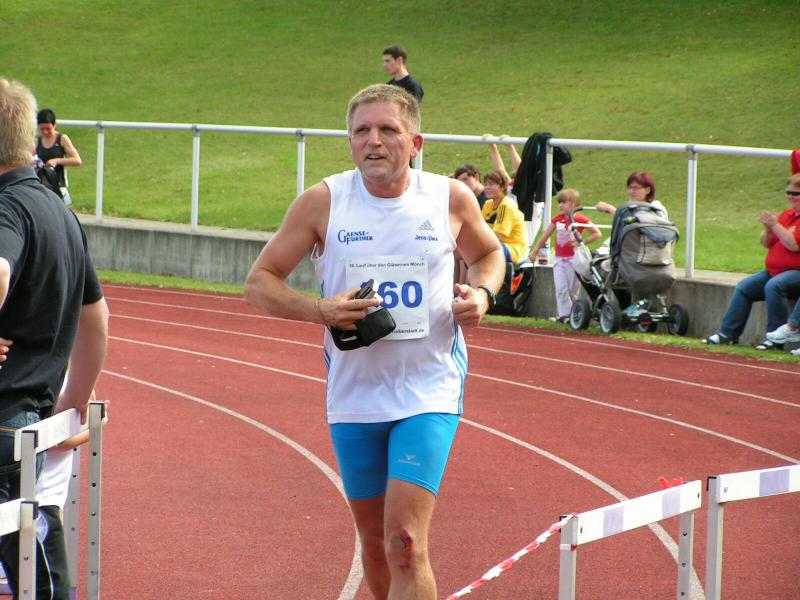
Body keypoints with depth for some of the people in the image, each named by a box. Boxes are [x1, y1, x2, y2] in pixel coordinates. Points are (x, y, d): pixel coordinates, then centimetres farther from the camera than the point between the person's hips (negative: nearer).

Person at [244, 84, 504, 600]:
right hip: (355, 395, 2)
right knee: (374, 540, 14)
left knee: (405, 544, -15)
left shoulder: (451, 198, -2)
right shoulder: (323, 202, -5)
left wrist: (482, 294, -4)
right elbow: (260, 282, 0)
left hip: (430, 390, -2)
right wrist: (318, 311, -19)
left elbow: (489, 254, 19)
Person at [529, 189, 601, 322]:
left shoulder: (580, 219, -6)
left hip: (574, 259, -4)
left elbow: (597, 234, -5)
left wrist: (582, 242, -15)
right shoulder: (557, 218, 8)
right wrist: (534, 252, 16)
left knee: (573, 290, 0)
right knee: (560, 289, -5)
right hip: (559, 259, 4)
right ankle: (563, 314, -5)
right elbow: (545, 236, 16)